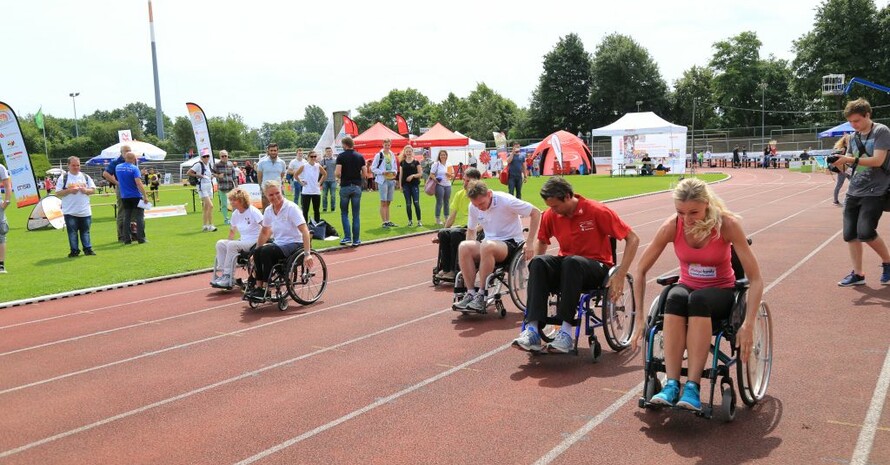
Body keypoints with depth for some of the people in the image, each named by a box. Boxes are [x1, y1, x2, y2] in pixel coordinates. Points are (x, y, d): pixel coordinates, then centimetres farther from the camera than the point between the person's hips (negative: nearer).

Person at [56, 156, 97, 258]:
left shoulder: (85, 177, 9)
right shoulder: (63, 178, 1)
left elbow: (93, 190, 10)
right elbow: (58, 193, -2)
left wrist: (85, 190, -10)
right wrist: (69, 190, -15)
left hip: (85, 211, 2)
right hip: (70, 211, -2)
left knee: (85, 231, 8)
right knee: (72, 231, 2)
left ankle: (88, 249, 14)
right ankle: (74, 250, 9)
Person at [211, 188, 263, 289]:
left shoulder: (253, 211, -11)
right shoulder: (235, 214, 9)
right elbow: (232, 230, 22)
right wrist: (228, 243, 8)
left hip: (254, 243, -7)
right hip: (242, 242, 7)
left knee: (232, 245, -28)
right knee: (220, 244, -11)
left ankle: (228, 278, -23)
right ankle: (224, 274, -12)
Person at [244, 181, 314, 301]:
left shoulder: (291, 208, -14)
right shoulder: (268, 211, 5)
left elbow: (305, 231, -21)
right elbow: (264, 232, 21)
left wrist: (307, 254, -29)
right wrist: (256, 251, 19)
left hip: (295, 244, -6)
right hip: (278, 244, 6)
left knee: (267, 251, -29)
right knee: (258, 252, -23)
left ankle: (265, 290, -23)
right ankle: (258, 286, -17)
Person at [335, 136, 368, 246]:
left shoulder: (341, 156, -6)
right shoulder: (360, 156, 3)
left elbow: (337, 173, -14)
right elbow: (365, 173, 0)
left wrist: (339, 177, 9)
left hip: (345, 186, -2)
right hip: (357, 187, 2)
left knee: (344, 213, 10)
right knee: (356, 215, 5)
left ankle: (347, 237, 0)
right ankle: (356, 240, 6)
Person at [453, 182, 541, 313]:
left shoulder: (506, 201, -14)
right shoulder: (473, 207, 2)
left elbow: (536, 213, -11)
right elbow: (471, 230, 17)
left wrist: (529, 243, -13)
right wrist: (472, 252, 1)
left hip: (510, 243, -5)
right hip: (488, 244, 5)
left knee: (487, 246, -39)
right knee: (464, 246, -27)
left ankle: (482, 295, -29)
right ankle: (471, 293, -24)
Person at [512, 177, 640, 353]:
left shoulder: (597, 211, -12)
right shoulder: (550, 215, 1)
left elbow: (633, 239, -11)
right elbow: (541, 241, 20)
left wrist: (620, 276, -17)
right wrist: (535, 271, 6)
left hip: (596, 268, -4)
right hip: (565, 266, 4)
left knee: (572, 262, -38)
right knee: (539, 262, -28)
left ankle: (566, 331, -39)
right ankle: (532, 330, -37)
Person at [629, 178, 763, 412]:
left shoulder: (727, 224, -20)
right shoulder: (672, 226, -15)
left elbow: (755, 278, -19)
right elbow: (640, 270, -6)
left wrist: (748, 324, -29)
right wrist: (640, 317, -10)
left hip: (721, 292, -2)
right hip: (688, 287, 2)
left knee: (698, 299, -37)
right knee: (675, 297, -35)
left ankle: (692, 387, -37)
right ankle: (671, 384, -37)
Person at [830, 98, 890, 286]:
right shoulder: (853, 137, 11)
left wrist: (849, 159, -26)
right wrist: (839, 163, -10)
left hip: (874, 192, -6)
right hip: (854, 191, 6)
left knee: (865, 232, -16)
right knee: (850, 234, 2)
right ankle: (857, 274, 13)